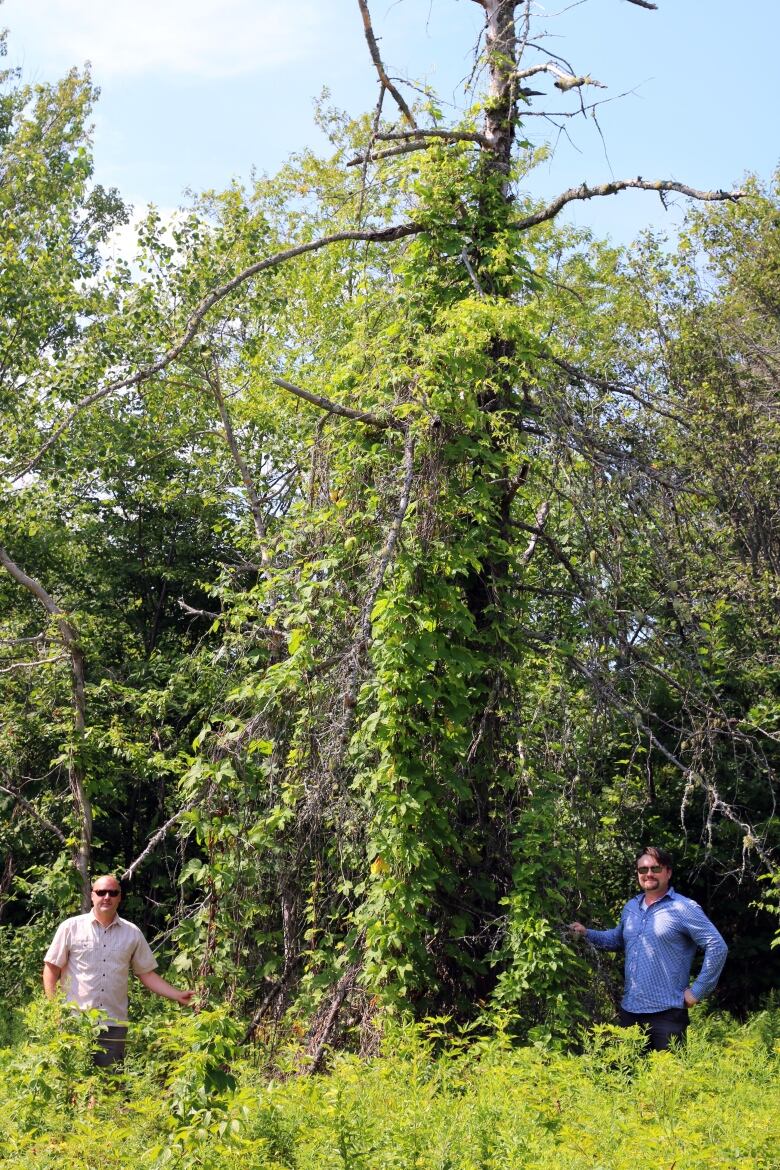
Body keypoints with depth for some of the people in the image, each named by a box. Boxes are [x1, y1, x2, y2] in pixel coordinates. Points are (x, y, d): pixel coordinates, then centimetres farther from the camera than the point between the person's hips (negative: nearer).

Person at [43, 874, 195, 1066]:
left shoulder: (132, 933, 8)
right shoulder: (71, 927, 1)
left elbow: (146, 973, 12)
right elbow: (52, 968, 3)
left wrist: (178, 996, 2)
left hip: (114, 1024, 2)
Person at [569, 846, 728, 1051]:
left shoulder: (684, 908, -8)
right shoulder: (630, 907, 13)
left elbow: (717, 947, -11)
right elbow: (617, 939, 30)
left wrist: (697, 991, -11)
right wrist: (587, 933, 14)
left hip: (667, 1013, -6)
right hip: (629, 1011, 6)